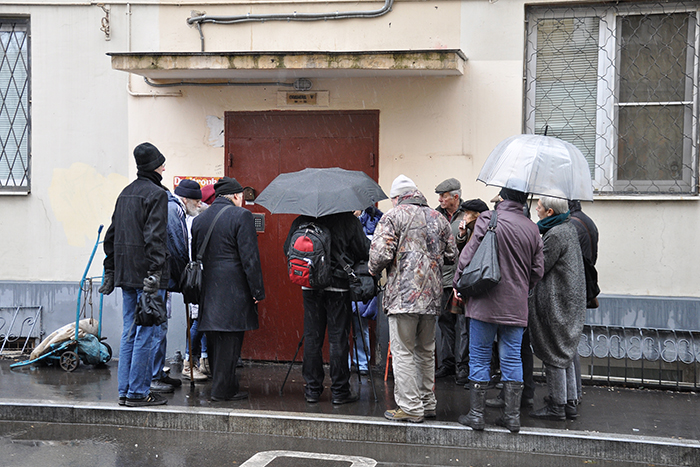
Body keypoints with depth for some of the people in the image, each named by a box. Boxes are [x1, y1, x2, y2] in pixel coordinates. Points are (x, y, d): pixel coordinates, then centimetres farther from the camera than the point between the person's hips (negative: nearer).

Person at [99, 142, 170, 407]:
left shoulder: (126, 193, 16)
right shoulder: (156, 193, -9)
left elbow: (111, 236, 19)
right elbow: (155, 237, -18)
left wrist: (110, 271, 22)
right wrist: (155, 273, -20)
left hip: (126, 274, 8)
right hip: (145, 273, -8)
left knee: (129, 333, 12)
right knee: (145, 333, -3)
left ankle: (125, 390, 15)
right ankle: (138, 393, -1)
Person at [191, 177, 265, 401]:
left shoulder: (199, 219, 12)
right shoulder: (241, 216, -8)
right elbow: (250, 258, -12)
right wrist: (257, 291, -8)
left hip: (208, 288, 7)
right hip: (233, 290, -7)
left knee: (214, 340, 13)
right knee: (230, 340, -1)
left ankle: (225, 386, 23)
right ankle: (223, 389, 1)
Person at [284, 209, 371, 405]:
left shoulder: (302, 220, 1)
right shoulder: (348, 220, -8)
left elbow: (288, 249, 7)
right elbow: (364, 251, -7)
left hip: (310, 285, 3)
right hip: (339, 286, -3)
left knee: (312, 337, 9)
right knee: (338, 339, 2)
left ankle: (312, 389, 13)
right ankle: (339, 391, 7)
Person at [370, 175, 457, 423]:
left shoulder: (393, 217, -5)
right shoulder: (438, 219, 12)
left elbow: (379, 254, -14)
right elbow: (452, 255, 15)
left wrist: (374, 271, 7)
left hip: (403, 295, -6)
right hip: (432, 296, 6)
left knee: (403, 352, -1)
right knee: (426, 351, 17)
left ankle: (410, 408, -1)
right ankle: (428, 403, 23)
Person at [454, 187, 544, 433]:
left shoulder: (488, 220, -9)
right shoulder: (532, 229, 4)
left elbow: (468, 256, -9)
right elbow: (538, 269, 9)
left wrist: (458, 285, 5)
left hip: (486, 302, -3)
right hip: (516, 306, 3)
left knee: (479, 357, 5)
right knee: (512, 358, 10)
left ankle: (476, 414, 8)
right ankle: (512, 415, 12)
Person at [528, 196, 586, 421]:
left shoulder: (555, 235, -20)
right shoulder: (569, 228, 11)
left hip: (555, 303, -10)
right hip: (571, 300, 10)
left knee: (553, 354, -1)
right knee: (565, 353, 15)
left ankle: (556, 406, 6)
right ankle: (570, 402, 21)